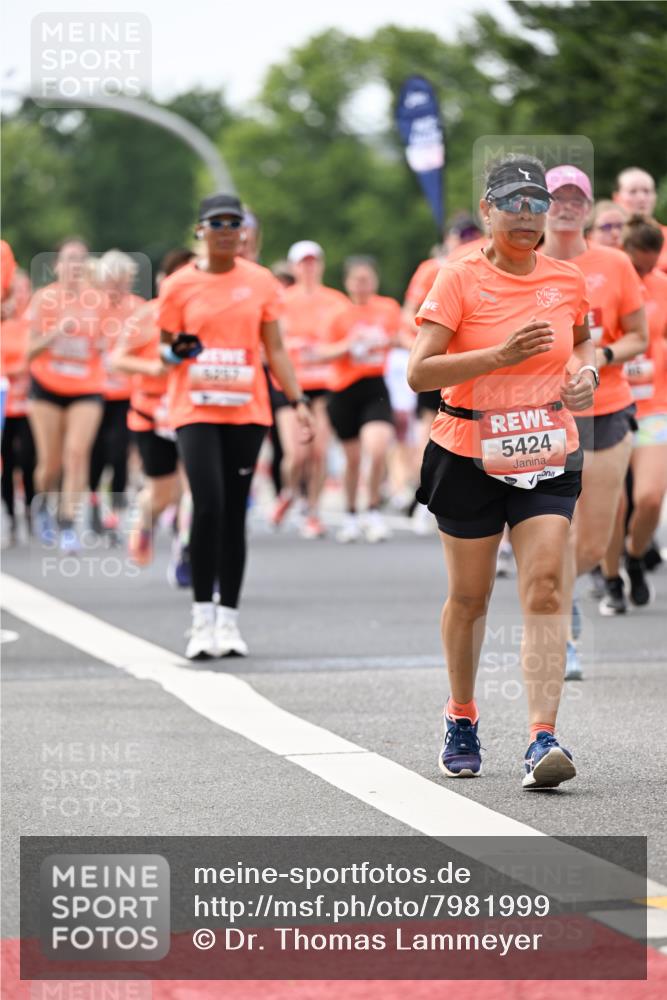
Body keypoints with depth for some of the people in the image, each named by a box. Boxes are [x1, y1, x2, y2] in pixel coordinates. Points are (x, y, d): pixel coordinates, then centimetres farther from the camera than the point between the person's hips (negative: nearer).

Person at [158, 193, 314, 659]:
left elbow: (275, 349, 9)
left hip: (247, 410, 2)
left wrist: (298, 400, 1)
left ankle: (229, 620, 11)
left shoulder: (261, 281, 6)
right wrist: (175, 351, -14)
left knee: (235, 513, 4)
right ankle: (203, 617, -8)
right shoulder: (180, 285, 1)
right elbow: (166, 348, 9)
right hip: (196, 409, -2)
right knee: (208, 506, -15)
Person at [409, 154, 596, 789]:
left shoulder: (567, 280, 5)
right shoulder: (460, 280, -8)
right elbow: (419, 372, -16)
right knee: (469, 597, 10)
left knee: (545, 588, -14)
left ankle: (542, 739, -21)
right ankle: (461, 719, 33)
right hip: (470, 458, -2)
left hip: (548, 457, 2)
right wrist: (501, 355, -25)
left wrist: (586, 370, 4)